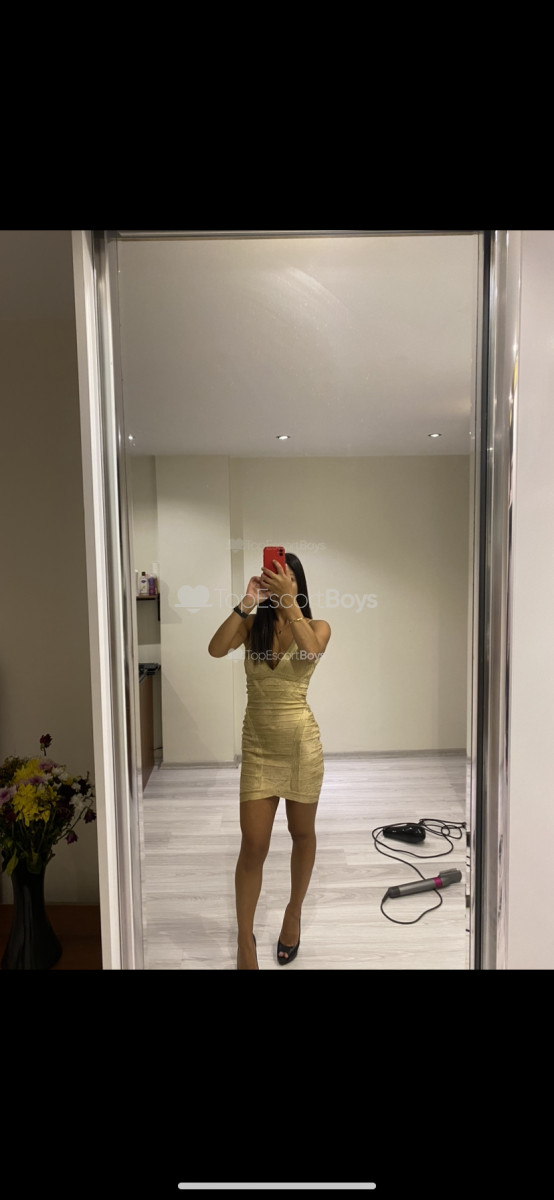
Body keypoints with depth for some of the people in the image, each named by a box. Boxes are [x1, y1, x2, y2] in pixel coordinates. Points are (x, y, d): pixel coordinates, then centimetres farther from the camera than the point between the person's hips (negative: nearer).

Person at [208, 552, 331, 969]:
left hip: (301, 743, 0)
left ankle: (294, 912, 42)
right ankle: (245, 939, 22)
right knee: (253, 845, 2)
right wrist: (246, 602, -24)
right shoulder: (251, 624, -1)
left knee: (302, 833, 17)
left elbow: (312, 652, -27)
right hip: (257, 746, 1)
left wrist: (288, 602, -30)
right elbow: (216, 649, -19)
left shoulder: (317, 626, -4)